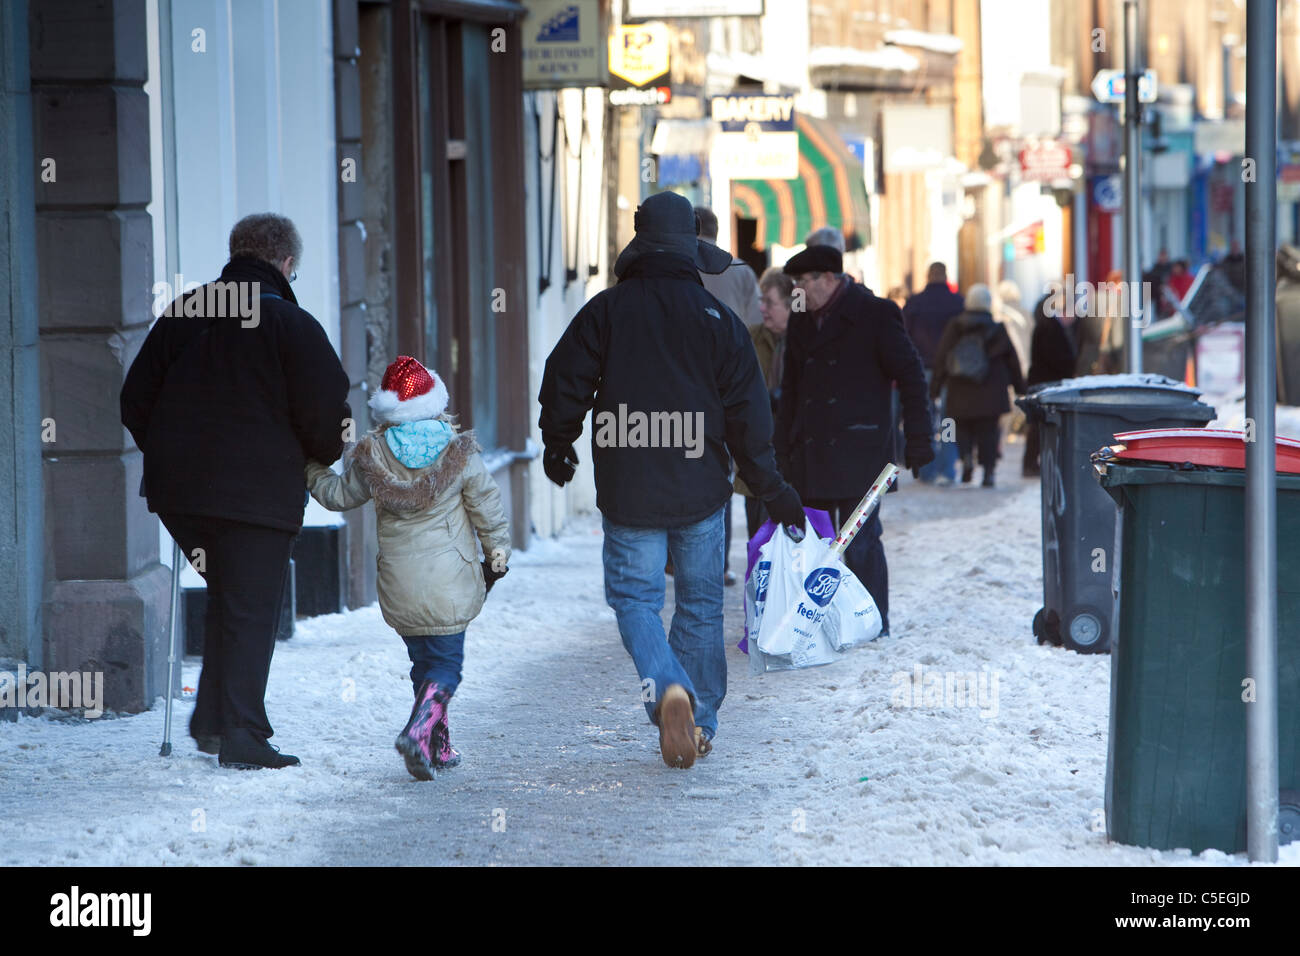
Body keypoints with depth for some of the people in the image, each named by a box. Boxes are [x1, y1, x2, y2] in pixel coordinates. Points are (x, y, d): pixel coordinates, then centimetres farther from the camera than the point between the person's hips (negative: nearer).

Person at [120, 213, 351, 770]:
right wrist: (323, 458, 11)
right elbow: (327, 415, -10)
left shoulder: (181, 315, 9)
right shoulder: (292, 325, -7)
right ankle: (239, 735, -2)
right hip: (259, 491, -5)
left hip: (178, 492, 5)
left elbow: (135, 400, 13)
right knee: (251, 609, 1)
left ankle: (212, 719, 18)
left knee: (228, 598, 21)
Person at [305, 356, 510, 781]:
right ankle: (420, 730, -23)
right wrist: (497, 553, 16)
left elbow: (339, 494, 11)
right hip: (448, 580, -3)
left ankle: (438, 745, 19)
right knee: (445, 662, 1)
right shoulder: (458, 452, -6)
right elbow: (487, 507, 1)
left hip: (398, 582, 3)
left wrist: (313, 473, 31)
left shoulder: (371, 455, -3)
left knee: (422, 660, 17)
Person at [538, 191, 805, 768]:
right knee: (700, 603, 13)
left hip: (628, 493, -1)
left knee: (634, 597, 6)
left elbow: (565, 383, 0)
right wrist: (772, 492, 7)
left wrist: (558, 447, 20)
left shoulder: (605, 311, -4)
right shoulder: (718, 319, -2)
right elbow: (748, 416, -1)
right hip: (701, 491, 1)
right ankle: (700, 722, 18)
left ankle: (668, 689, -20)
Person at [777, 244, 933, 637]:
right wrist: (783, 450, 15)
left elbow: (910, 376, -3)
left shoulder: (875, 313, -4)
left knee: (861, 543, -6)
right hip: (811, 454, 6)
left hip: (857, 453, -6)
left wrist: (918, 439, -7)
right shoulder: (801, 319, 14)